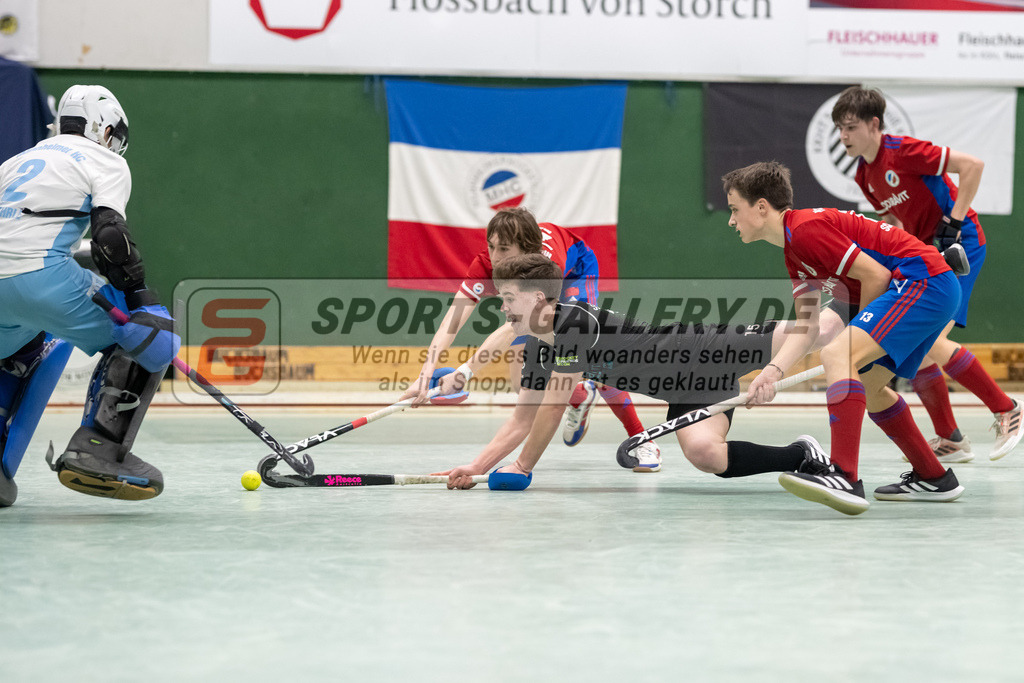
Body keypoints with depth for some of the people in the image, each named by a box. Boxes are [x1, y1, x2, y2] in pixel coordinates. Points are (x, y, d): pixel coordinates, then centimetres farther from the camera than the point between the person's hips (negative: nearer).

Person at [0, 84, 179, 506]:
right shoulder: (106, 162, 11)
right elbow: (109, 235, -6)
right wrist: (140, 294, 3)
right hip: (41, 275, -7)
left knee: (42, 343, 37)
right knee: (153, 335, 4)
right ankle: (95, 452, -9)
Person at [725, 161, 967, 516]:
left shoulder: (806, 227, -13)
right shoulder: (794, 253, 19)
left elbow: (875, 276, -15)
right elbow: (807, 325, 15)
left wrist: (857, 340, -1)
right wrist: (773, 370, -1)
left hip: (924, 279, -11)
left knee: (837, 355, -24)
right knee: (868, 384, 23)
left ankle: (846, 480, -37)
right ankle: (934, 478, 33)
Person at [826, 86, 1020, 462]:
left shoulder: (904, 151, -18)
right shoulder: (865, 174, 8)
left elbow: (973, 165, -20)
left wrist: (954, 223, -21)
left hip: (960, 244, -9)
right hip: (926, 250, 9)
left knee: (929, 341, -20)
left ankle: (1006, 410, -5)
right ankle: (950, 441, 10)